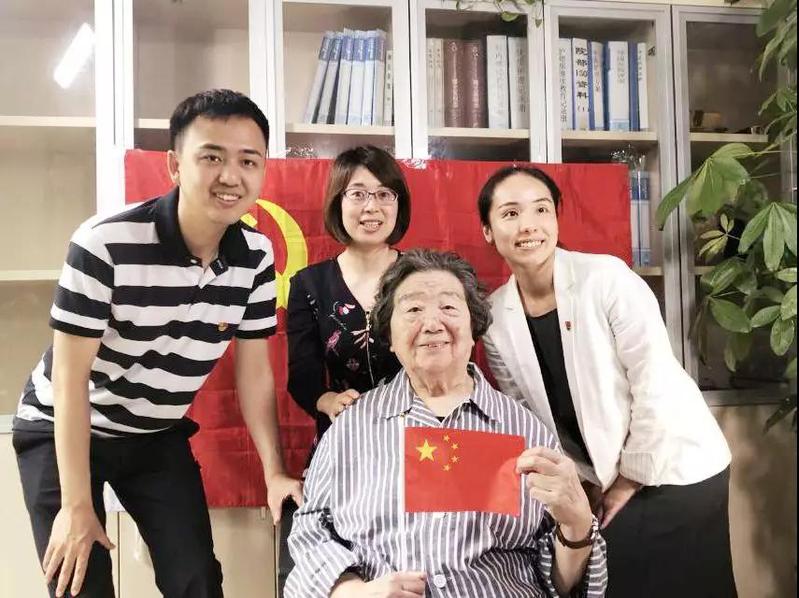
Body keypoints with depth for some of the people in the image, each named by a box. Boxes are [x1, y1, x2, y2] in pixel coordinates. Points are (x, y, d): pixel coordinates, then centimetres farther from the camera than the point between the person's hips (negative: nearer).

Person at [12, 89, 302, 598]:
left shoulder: (257, 256, -13)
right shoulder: (105, 245, -29)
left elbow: (254, 370, -4)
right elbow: (71, 377, -23)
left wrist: (275, 472, -7)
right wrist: (77, 505, -20)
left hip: (159, 438, 4)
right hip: (62, 432, -4)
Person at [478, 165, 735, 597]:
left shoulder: (606, 278, -19)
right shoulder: (494, 317, -5)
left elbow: (654, 385, -18)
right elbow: (526, 414, 3)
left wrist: (632, 478, -11)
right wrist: (585, 480, 2)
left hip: (674, 470, -4)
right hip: (602, 481, 4)